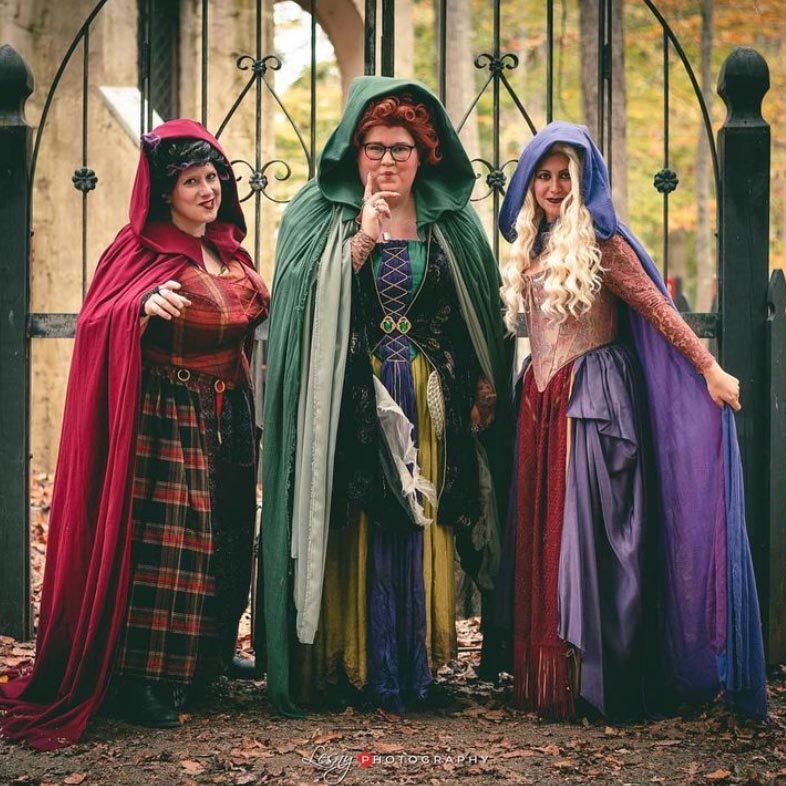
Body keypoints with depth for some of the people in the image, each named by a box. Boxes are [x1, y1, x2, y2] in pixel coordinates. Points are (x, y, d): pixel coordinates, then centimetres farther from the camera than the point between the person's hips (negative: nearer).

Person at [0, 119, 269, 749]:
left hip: (228, 419, 7)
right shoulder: (142, 249, -8)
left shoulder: (228, 247, 12)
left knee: (226, 537, 14)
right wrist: (144, 308, -36)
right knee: (161, 542, -8)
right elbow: (100, 326, -21)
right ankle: (143, 677, -1)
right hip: (165, 421, -7)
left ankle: (212, 650, 30)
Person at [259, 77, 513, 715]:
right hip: (352, 404, -2)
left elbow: (478, 320, 12)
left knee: (421, 535, 2)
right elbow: (309, 307, -11)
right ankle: (351, 666, 5)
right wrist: (361, 241, -17)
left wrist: (484, 391, 5)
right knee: (353, 538, -3)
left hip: (429, 405, 2)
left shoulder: (451, 223, 10)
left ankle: (414, 667, 9)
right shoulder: (319, 217, 3)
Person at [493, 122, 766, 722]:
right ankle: (547, 679, 13)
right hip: (541, 400, 8)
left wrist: (710, 370, -16)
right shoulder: (532, 244, 14)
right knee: (542, 534, 7)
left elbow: (660, 312, -11)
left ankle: (596, 683, -3)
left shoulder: (601, 243, -7)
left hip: (593, 399, -7)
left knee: (590, 534, -7)